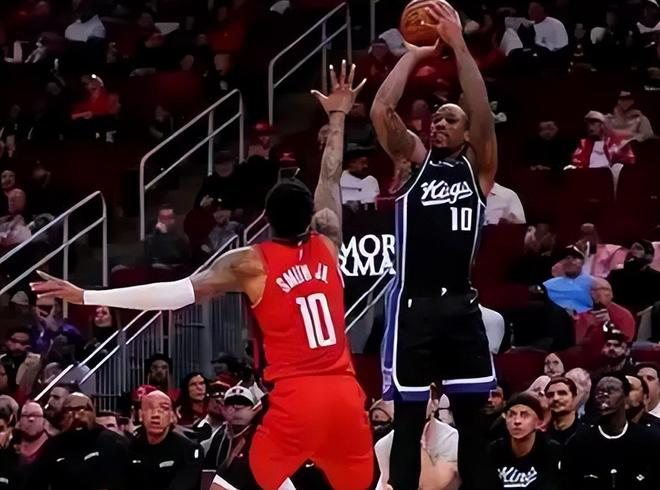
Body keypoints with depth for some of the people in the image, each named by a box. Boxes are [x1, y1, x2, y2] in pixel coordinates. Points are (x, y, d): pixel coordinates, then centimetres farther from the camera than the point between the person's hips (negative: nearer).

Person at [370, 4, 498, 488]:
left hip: (461, 304, 2)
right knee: (408, 419, 1)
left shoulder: (478, 167, 10)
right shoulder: (412, 159, 9)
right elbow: (382, 109, -6)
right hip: (414, 305, -2)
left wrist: (458, 45, -11)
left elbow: (483, 111, -5)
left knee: (473, 417, 7)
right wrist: (414, 54, -1)